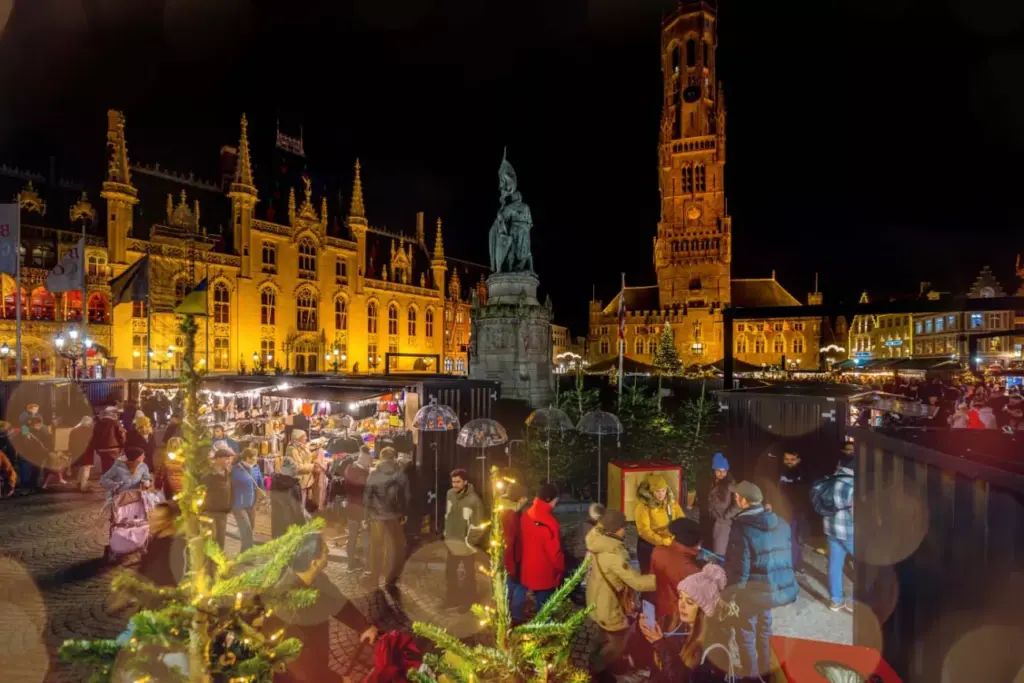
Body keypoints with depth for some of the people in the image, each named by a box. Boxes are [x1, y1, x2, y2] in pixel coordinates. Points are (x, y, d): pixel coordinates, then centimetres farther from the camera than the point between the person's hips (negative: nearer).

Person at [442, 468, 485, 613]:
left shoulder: (473, 500, -24)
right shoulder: (450, 494, -6)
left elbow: (478, 525, -18)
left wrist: (470, 542, -14)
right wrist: (447, 534, 9)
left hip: (466, 543, -6)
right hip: (452, 542, 6)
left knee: (469, 572, 14)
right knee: (449, 570, 19)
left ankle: (468, 601, 33)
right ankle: (454, 597, 40)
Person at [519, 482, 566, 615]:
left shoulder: (526, 516, -1)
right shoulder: (548, 522, -24)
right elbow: (554, 551, -18)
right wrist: (561, 569, -2)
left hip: (528, 570, 7)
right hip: (545, 573, -7)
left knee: (539, 603, 21)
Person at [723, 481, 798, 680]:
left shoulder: (742, 527, -25)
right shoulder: (781, 523, -2)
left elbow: (738, 569, -23)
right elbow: (789, 557, 8)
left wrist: (729, 593, -10)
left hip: (752, 591, -7)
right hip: (776, 587, 7)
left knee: (746, 634, 13)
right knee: (763, 629, 26)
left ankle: (750, 673, 27)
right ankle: (764, 668, 43)